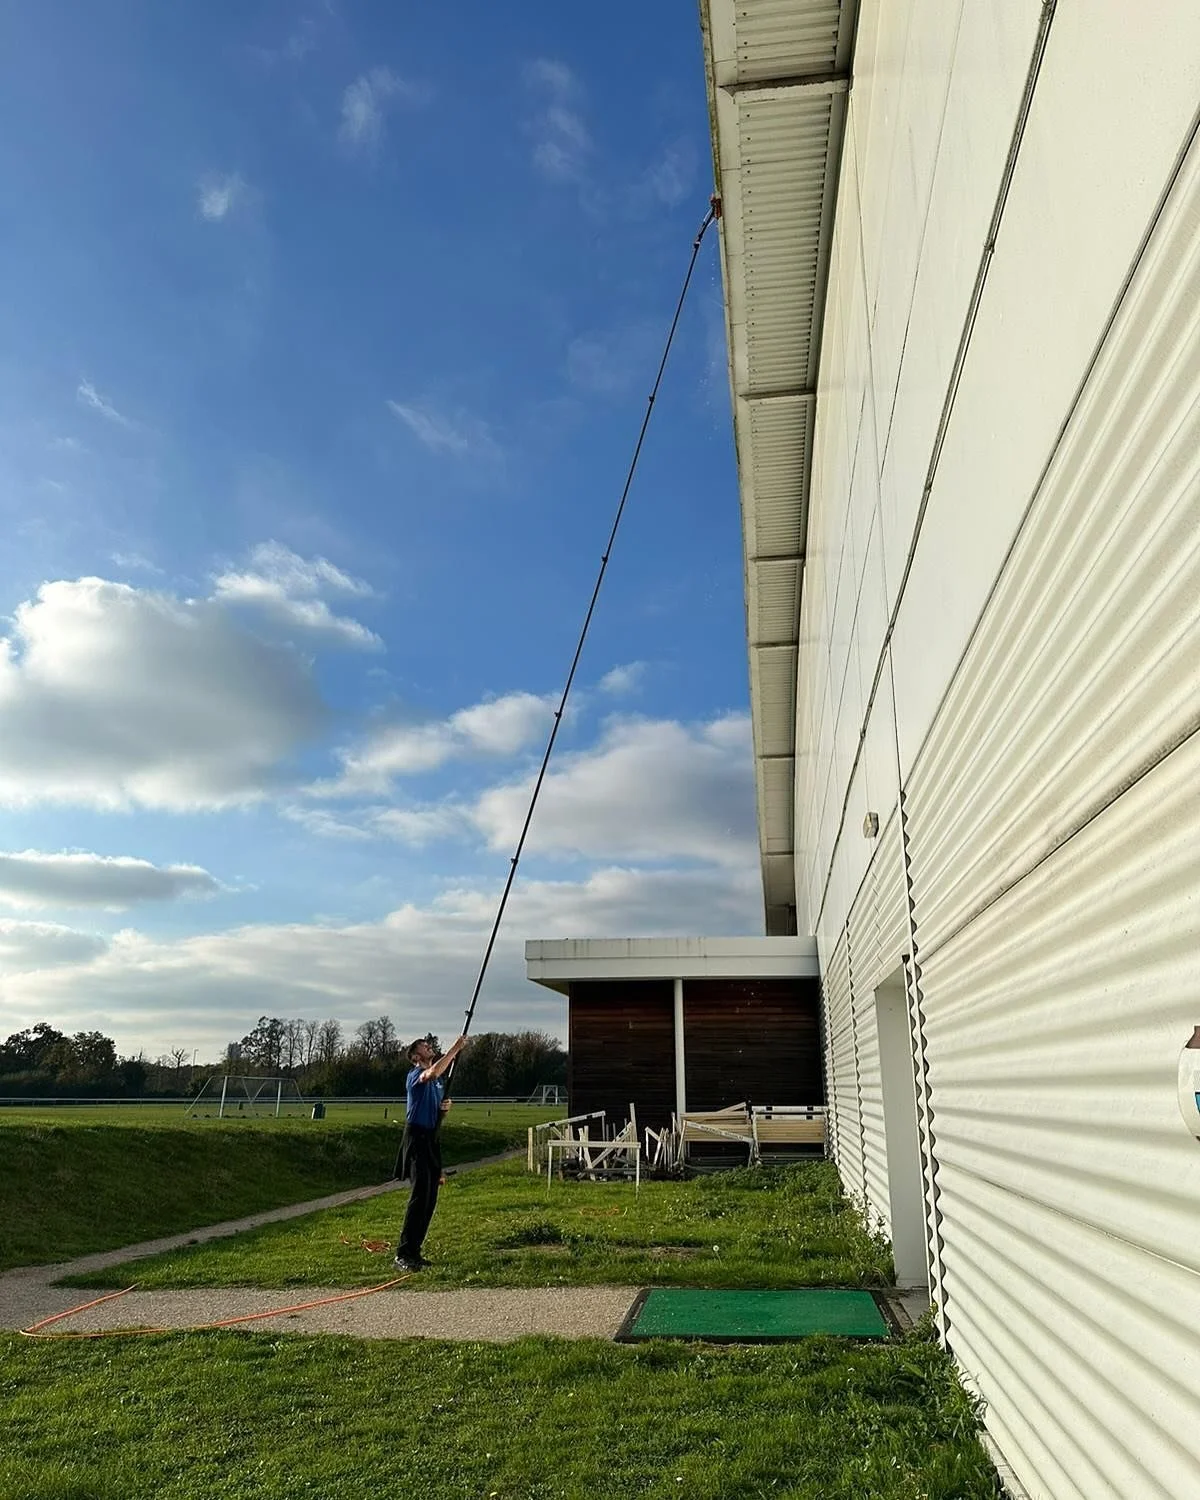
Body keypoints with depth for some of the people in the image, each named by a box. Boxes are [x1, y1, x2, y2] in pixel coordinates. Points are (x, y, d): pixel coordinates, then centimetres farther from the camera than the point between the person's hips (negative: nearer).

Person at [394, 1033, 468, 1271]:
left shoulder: (438, 1081, 17)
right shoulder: (415, 1074, -9)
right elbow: (434, 1071, -31)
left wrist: (446, 1106, 4)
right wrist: (456, 1048, -27)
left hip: (432, 1139, 8)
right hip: (416, 1137, -8)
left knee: (430, 1197, 8)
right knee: (420, 1195, -15)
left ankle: (414, 1251, 15)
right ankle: (403, 1253, -12)